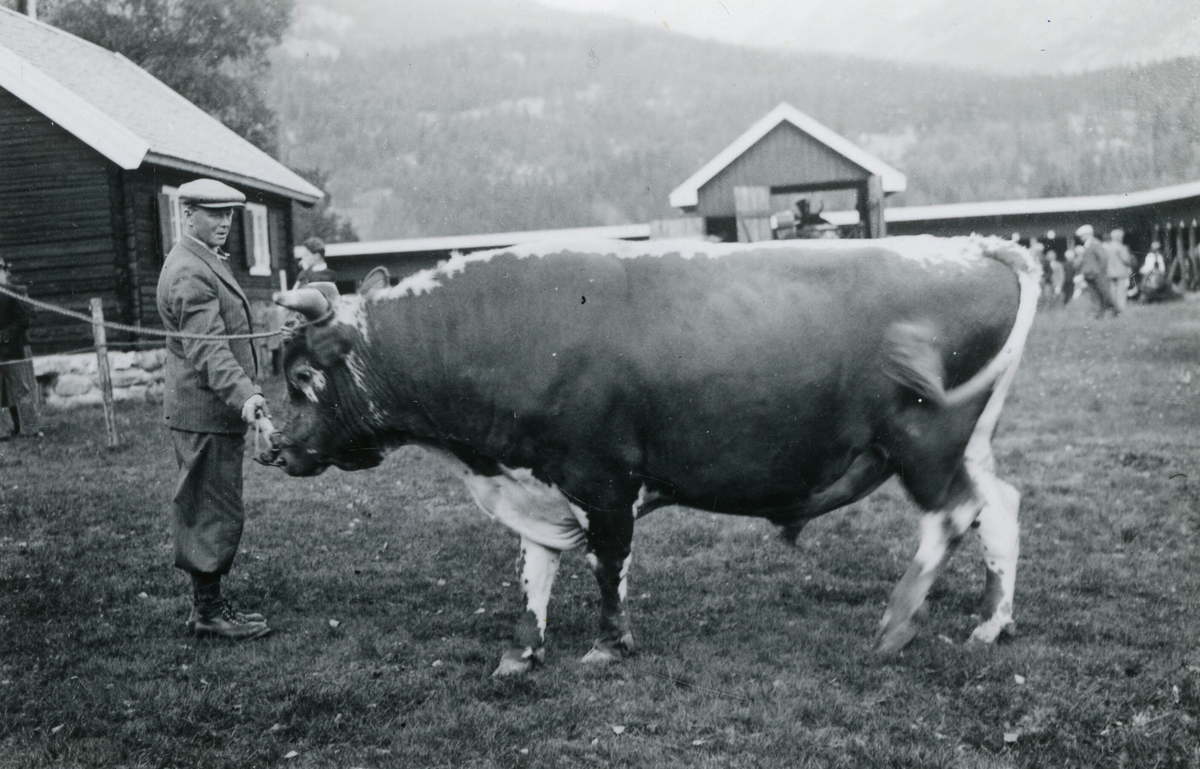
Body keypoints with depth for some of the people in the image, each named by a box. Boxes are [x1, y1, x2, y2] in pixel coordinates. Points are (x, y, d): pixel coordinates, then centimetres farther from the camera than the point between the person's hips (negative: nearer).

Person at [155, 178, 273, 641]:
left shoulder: (207, 261, 17)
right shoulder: (190, 273, -18)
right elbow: (208, 348, -28)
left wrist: (243, 393, 29)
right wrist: (243, 395, -38)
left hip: (211, 409, 11)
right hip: (205, 410, -11)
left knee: (205, 511, 15)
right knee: (215, 512, -4)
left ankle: (207, 604, 24)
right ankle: (209, 612, 4)